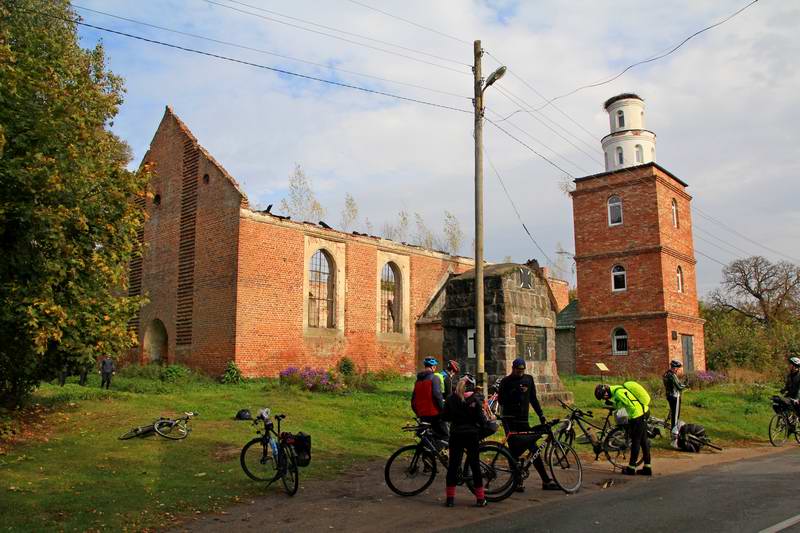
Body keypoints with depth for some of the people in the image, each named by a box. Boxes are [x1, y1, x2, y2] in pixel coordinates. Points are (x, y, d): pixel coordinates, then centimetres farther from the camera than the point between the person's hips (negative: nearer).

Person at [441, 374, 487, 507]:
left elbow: (444, 416, 2)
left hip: (456, 435, 2)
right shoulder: (475, 399, -9)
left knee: (453, 465, 8)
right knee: (475, 465, 7)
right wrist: (484, 422, 11)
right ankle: (480, 498, 12)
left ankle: (450, 498, 9)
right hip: (471, 435, -2)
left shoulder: (451, 398, -2)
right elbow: (481, 420, -10)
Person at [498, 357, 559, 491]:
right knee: (514, 449, -5)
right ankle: (518, 481, 4)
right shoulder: (506, 381, -1)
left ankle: (546, 481, 7)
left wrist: (541, 415, 10)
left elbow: (533, 398, 17)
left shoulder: (528, 379, 11)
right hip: (509, 420, -4)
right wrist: (514, 392, -21)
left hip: (523, 419, 4)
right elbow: (501, 400, -9)